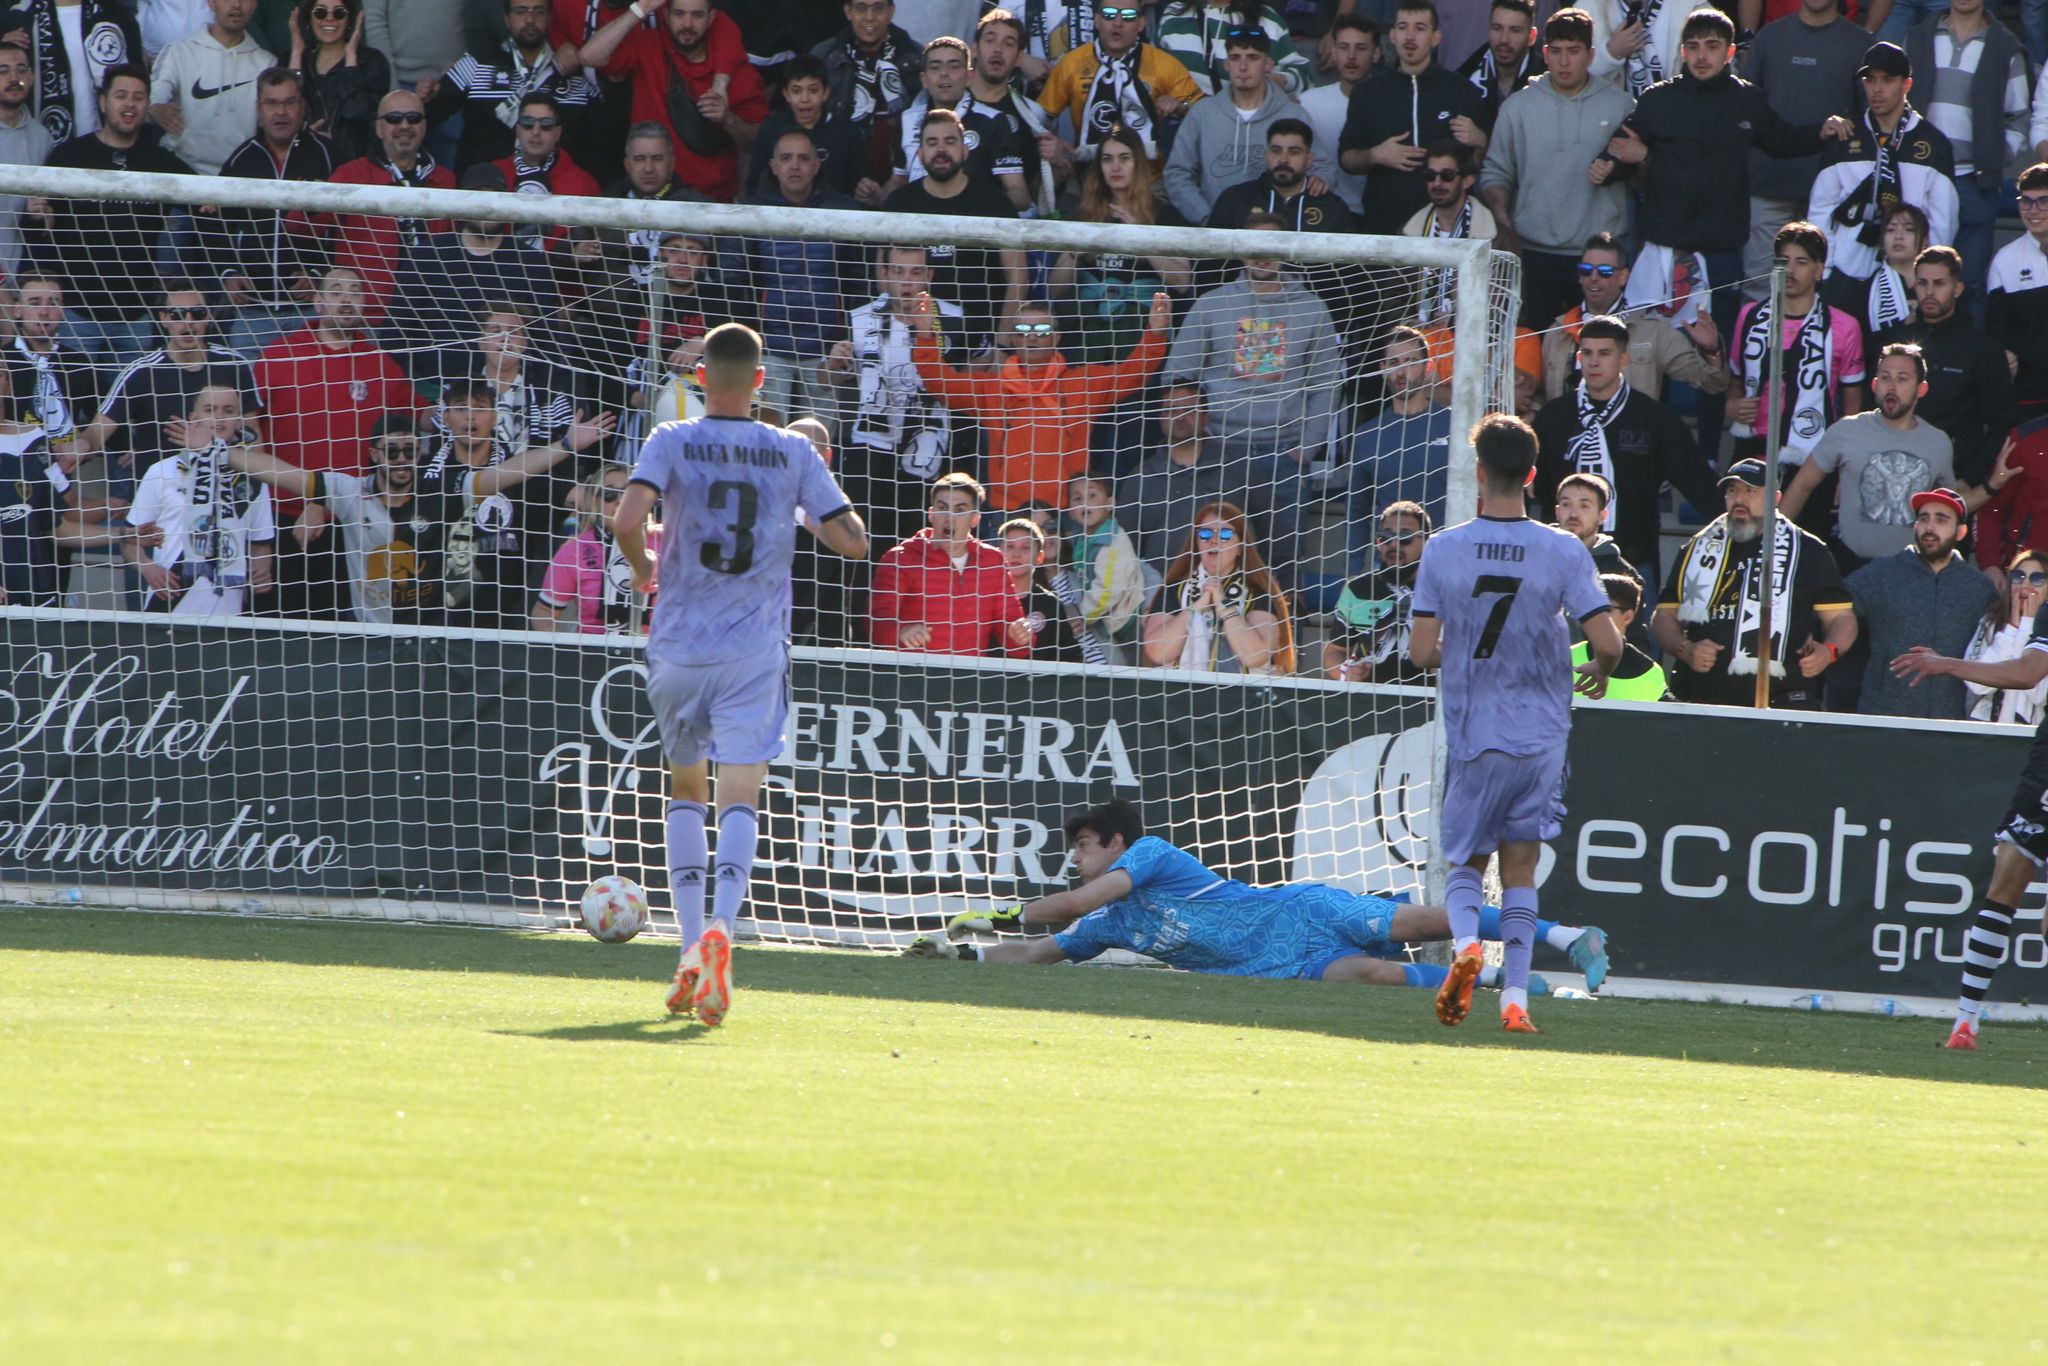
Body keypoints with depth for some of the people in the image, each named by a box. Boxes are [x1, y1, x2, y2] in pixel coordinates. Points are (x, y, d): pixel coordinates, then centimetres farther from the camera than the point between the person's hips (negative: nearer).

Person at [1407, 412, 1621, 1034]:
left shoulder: (1443, 549, -6)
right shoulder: (1564, 551, -6)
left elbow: (1422, 651, -6)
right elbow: (1608, 642, -10)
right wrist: (1597, 672, 13)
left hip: (1470, 733, 0)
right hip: (1540, 734, 0)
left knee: (1466, 862, 13)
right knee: (1520, 871, 9)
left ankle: (1465, 942, -17)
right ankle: (1515, 995, 0)